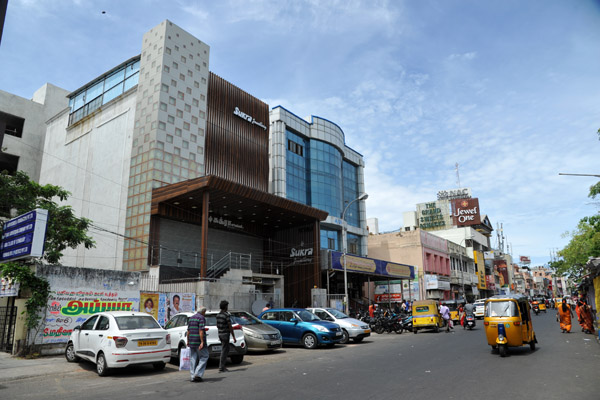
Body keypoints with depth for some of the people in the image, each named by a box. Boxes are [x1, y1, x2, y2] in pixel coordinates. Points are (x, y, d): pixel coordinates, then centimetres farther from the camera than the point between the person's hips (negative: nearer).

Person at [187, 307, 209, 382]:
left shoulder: (191, 318, 15)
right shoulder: (201, 318, -10)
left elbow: (188, 331, 16)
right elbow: (201, 331, -18)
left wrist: (188, 341, 21)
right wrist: (202, 342, -20)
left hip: (191, 341, 8)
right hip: (199, 341, -8)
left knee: (193, 359, 11)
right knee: (204, 357, 2)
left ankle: (192, 377, 12)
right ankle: (198, 374, -6)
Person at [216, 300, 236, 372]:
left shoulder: (218, 315, 8)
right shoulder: (227, 315, -17)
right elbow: (230, 327, -17)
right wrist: (234, 337, -13)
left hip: (220, 334, 8)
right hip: (225, 334, -8)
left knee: (226, 350, 17)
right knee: (224, 351, -1)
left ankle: (223, 365, 18)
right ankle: (221, 367, 2)